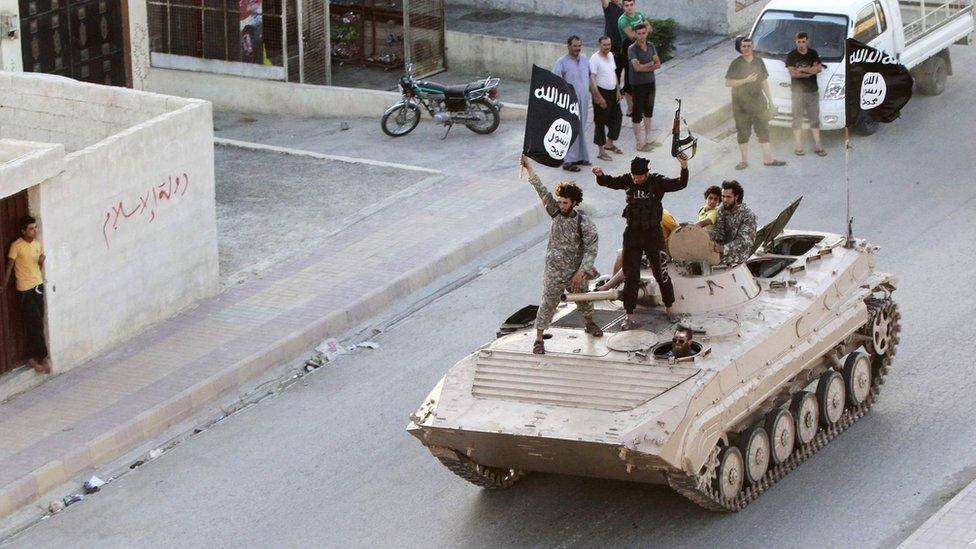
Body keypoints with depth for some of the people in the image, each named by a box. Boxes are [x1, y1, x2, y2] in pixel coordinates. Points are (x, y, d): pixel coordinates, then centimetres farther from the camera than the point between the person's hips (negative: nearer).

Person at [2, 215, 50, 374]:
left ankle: (32, 357, 17)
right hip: (25, 291, -6)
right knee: (37, 325, -5)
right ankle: (43, 357, 4)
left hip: (38, 286, 6)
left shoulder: (38, 243, 5)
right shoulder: (16, 246, -14)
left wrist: (42, 261, -9)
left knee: (34, 325, 9)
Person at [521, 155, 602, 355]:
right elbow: (542, 191, -13)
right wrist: (529, 168, -17)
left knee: (583, 300, 21)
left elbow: (591, 249, -16)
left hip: (575, 271, 0)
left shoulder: (585, 223, -17)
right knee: (547, 304, -1)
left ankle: (590, 324, 49)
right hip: (554, 271, 0)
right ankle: (539, 340, 7)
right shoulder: (556, 213, -9)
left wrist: (581, 272, -22)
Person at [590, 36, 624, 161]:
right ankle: (601, 151, 7)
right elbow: (592, 79, -20)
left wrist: (618, 90, 12)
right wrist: (598, 97, -24)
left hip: (612, 92, 8)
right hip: (601, 92, -8)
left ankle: (609, 144, 34)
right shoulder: (595, 58, -17)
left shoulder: (610, 55, 8)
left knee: (616, 117, 15)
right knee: (600, 122, 0)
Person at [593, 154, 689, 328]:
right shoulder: (627, 180, -1)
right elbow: (609, 182, -2)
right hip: (632, 234, 2)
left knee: (661, 273, 6)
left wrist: (684, 168, -37)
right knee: (630, 276, 3)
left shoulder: (657, 182, -9)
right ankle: (630, 318, 8)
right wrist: (600, 176, -24)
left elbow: (679, 184, -19)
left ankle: (668, 309, 26)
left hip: (653, 234, -2)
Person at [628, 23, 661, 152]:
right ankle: (639, 143, 8)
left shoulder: (651, 46, 3)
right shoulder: (632, 49, -17)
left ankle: (648, 139, 29)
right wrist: (651, 63, -13)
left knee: (649, 112, 17)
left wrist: (645, 68, -19)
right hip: (637, 85, -7)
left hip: (650, 83, 7)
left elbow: (658, 64, -2)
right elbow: (637, 67, -26)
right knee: (637, 114, 1)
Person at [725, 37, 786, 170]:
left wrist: (770, 99, 14)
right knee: (743, 133, 1)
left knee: (763, 130, 3)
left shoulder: (759, 62, 9)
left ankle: (768, 159, 7)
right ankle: (744, 160, 10)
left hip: (758, 102, 3)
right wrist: (745, 80, -19)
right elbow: (728, 83, -9)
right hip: (741, 104, -3)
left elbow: (764, 82, 17)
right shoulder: (736, 64, -4)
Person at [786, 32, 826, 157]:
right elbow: (792, 73, -12)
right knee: (797, 118, -1)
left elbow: (819, 69, -6)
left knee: (815, 118, 5)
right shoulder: (791, 55, -1)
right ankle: (799, 146, 3)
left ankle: (817, 145, 9)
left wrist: (802, 70, -16)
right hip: (797, 91, -2)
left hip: (812, 91, 2)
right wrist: (810, 71, -10)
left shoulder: (813, 54, 7)